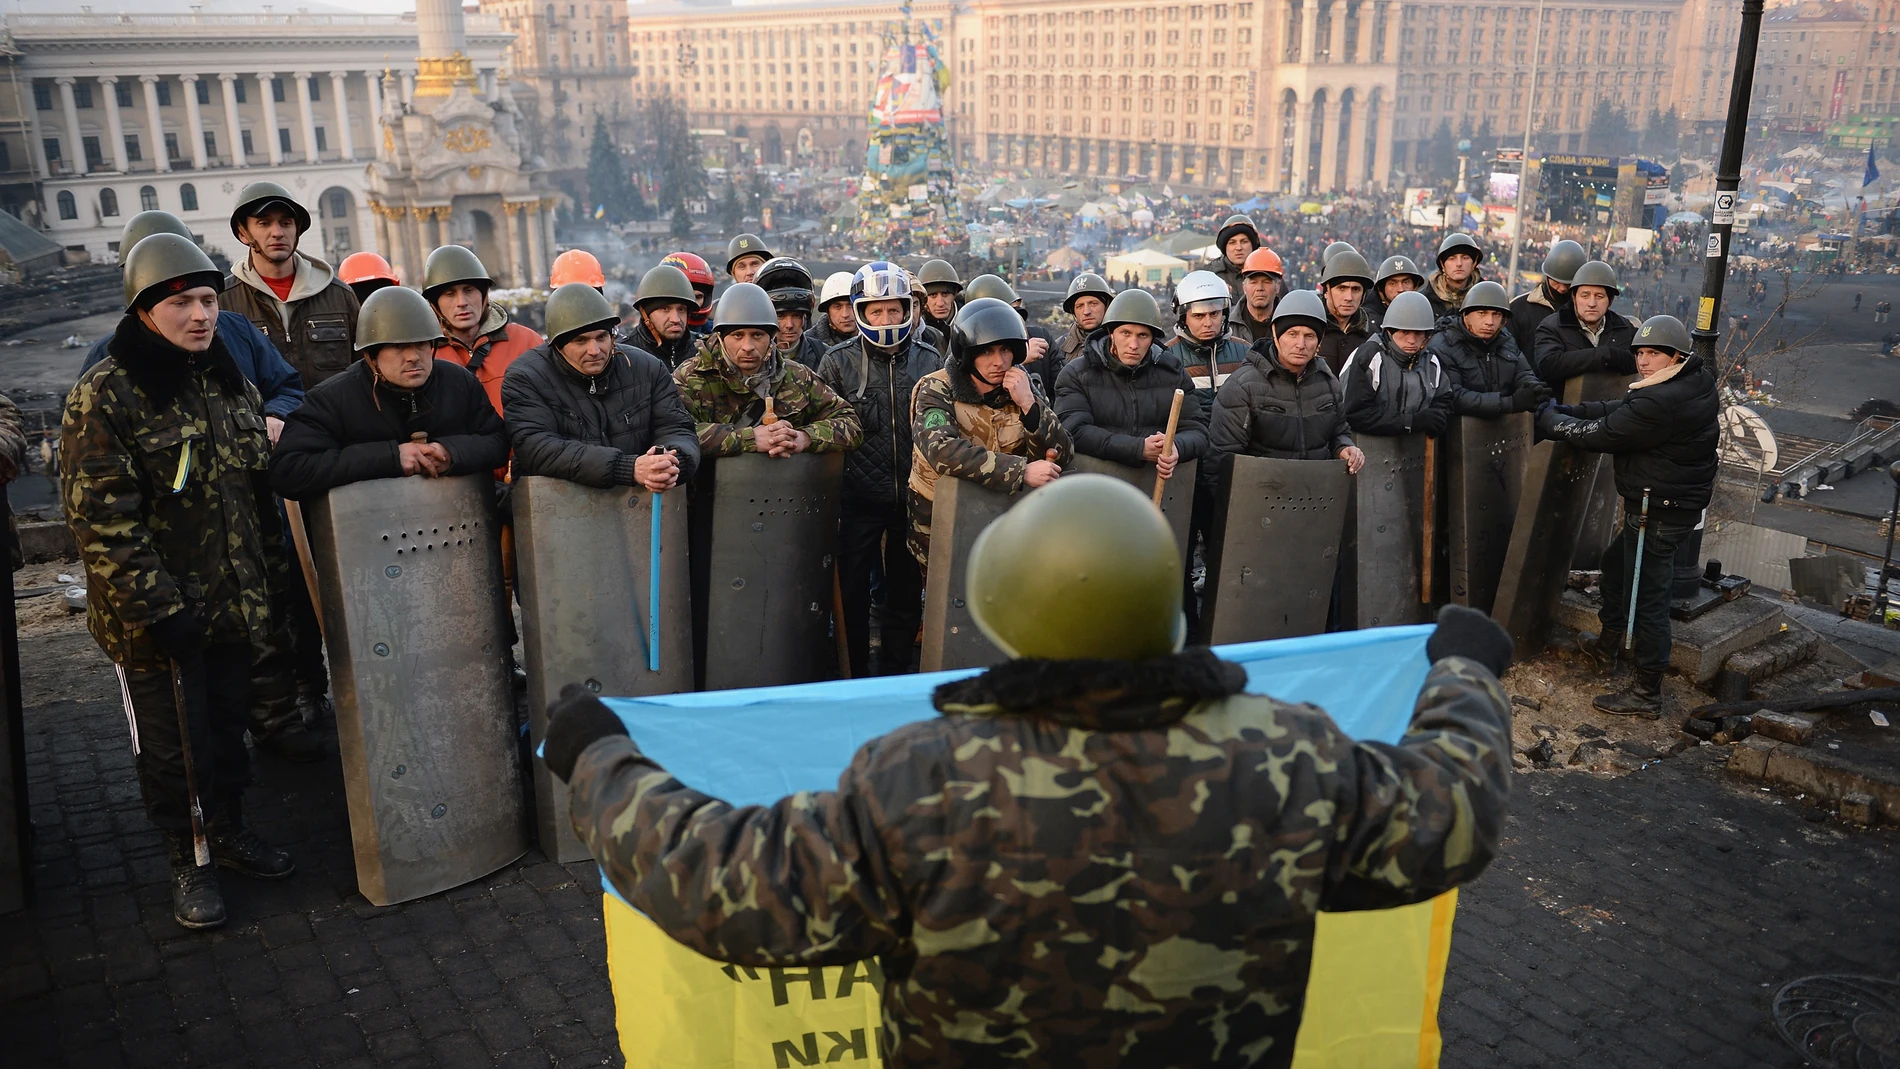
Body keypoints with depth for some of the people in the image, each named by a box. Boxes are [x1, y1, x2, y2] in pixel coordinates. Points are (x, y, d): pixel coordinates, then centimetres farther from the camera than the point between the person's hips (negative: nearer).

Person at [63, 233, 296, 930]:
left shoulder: (230, 382, 6)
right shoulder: (103, 399, -15)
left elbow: (259, 491, 15)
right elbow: (103, 524, -18)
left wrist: (272, 572, 15)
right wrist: (158, 607, -20)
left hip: (232, 603, 6)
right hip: (152, 618, -6)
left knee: (229, 724, 18)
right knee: (171, 745, 7)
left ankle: (229, 829, 38)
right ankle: (188, 860, 25)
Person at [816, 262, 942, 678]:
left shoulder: (929, 360, 5)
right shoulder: (838, 362, -2)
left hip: (912, 497, 2)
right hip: (859, 498, -2)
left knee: (907, 592, 11)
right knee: (853, 591, 5)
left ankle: (895, 675, 26)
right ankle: (854, 676, 19)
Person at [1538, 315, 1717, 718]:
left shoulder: (1660, 403, -27)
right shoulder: (1696, 384, 6)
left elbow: (1601, 433, -19)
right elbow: (1618, 411, 5)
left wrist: (1549, 419, -5)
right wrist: (1566, 411, -3)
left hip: (1657, 511, -11)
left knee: (1646, 596, -3)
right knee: (1616, 563, 28)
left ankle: (1646, 693, 6)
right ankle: (1607, 645, 46)